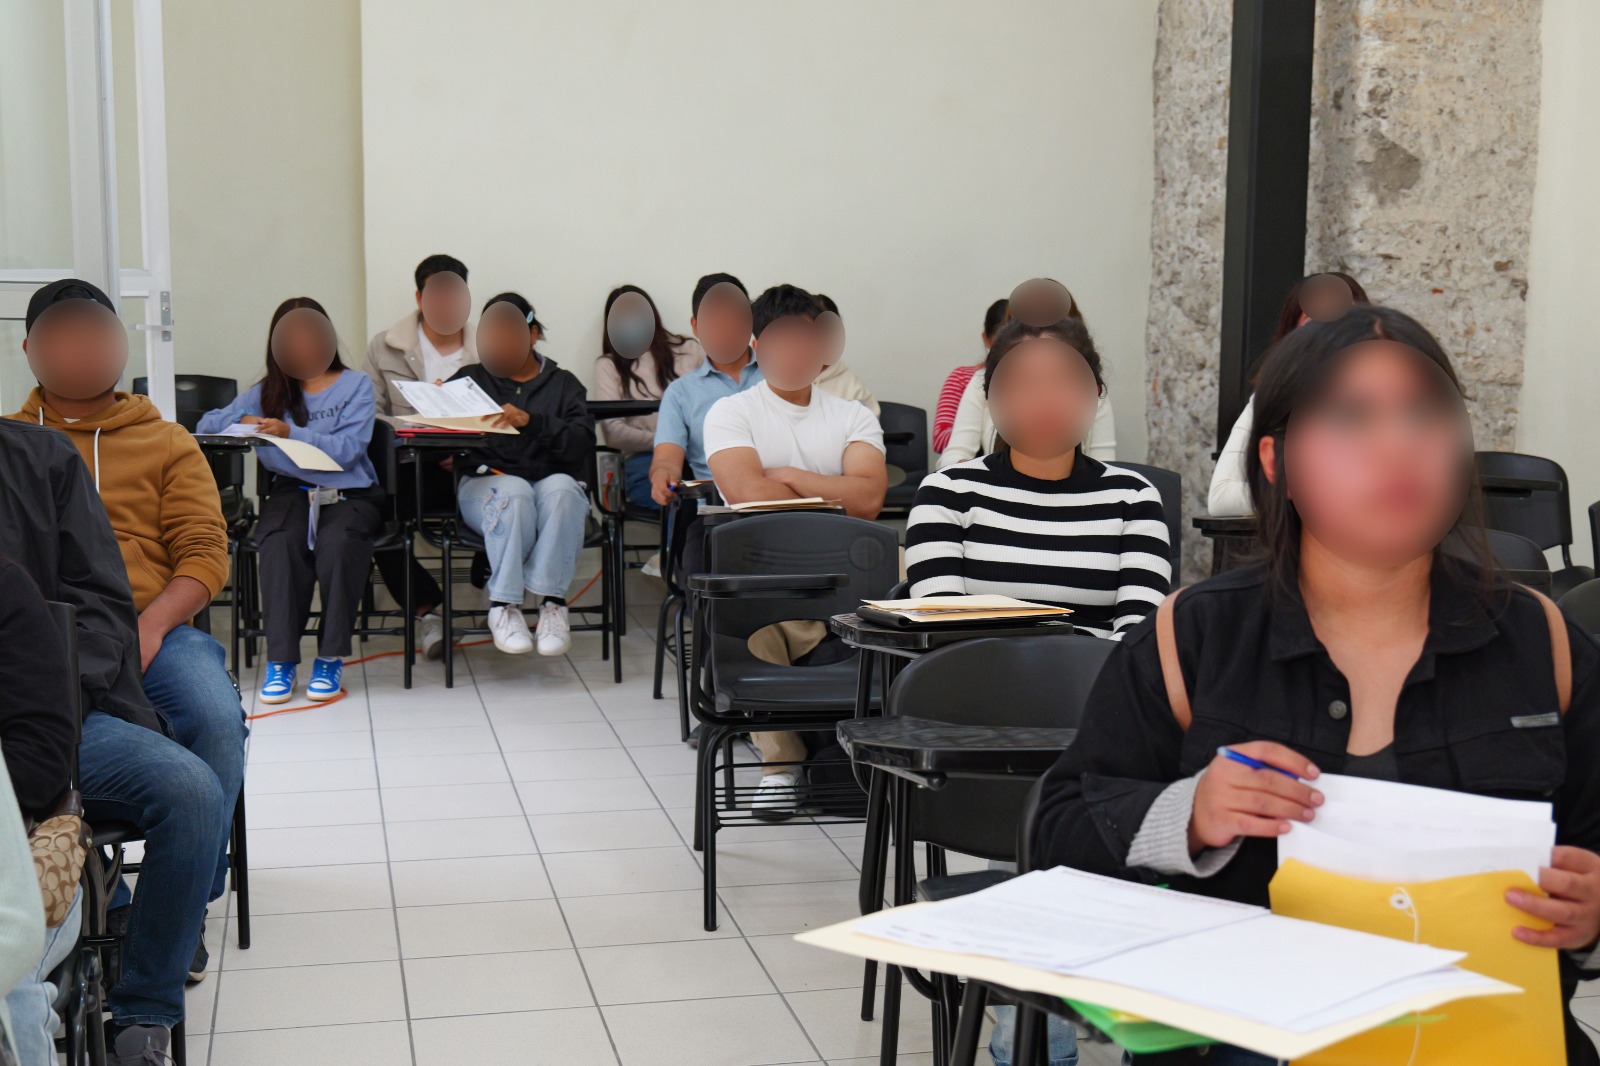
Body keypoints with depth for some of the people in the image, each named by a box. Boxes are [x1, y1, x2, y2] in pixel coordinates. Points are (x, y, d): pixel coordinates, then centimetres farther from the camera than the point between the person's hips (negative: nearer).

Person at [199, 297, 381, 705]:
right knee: (279, 542, -33)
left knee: (337, 542, -36)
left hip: (348, 492, -2)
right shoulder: (268, 392, 18)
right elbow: (207, 424, 12)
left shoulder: (356, 385, 8)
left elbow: (347, 449, -7)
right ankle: (281, 660, -29)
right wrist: (243, 421, -9)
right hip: (291, 490, 2)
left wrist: (292, 432, -21)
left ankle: (331, 659, -25)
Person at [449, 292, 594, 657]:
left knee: (562, 488, -36)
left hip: (552, 481, 0)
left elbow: (581, 444, -3)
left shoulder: (563, 384, 17)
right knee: (514, 492, -37)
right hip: (484, 486, 0)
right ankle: (504, 604, -33)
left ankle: (552, 602, -35)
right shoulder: (471, 379, 21)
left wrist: (533, 422, -19)